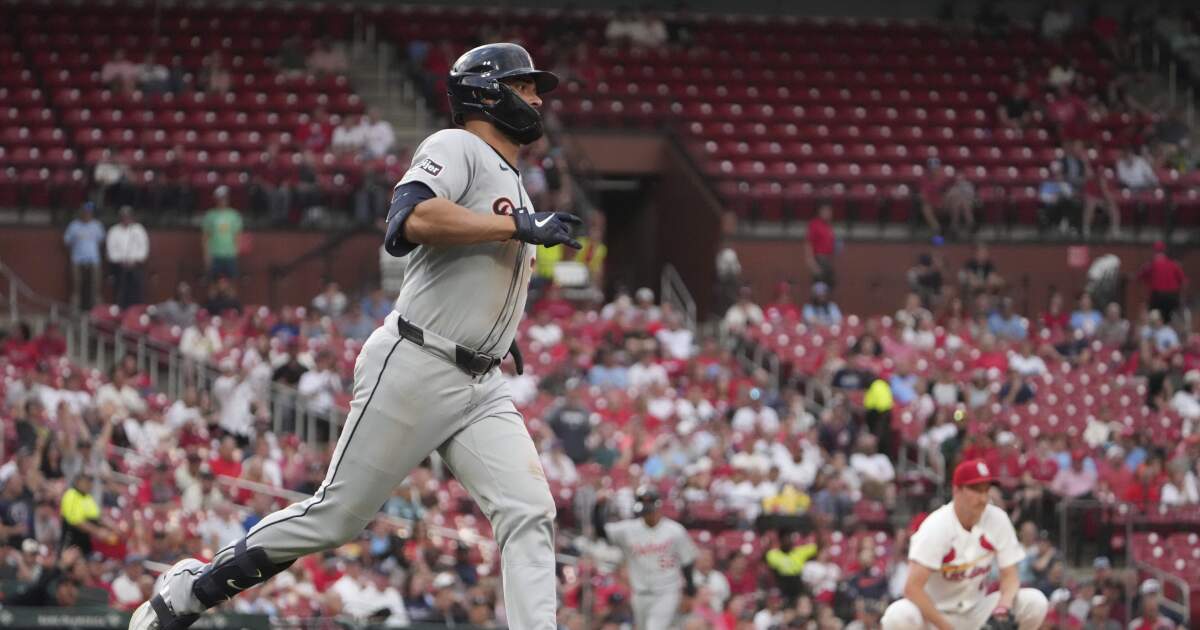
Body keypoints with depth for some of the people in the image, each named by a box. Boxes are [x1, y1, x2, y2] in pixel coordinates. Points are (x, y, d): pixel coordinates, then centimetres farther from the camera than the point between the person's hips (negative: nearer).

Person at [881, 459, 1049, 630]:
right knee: (898, 616, -38)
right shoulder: (936, 526, -21)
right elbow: (913, 588, -27)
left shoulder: (997, 519, -8)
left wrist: (1005, 603, -27)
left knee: (1035, 602, -18)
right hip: (933, 611, -4)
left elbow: (1010, 576, -3)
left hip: (975, 611, 4)